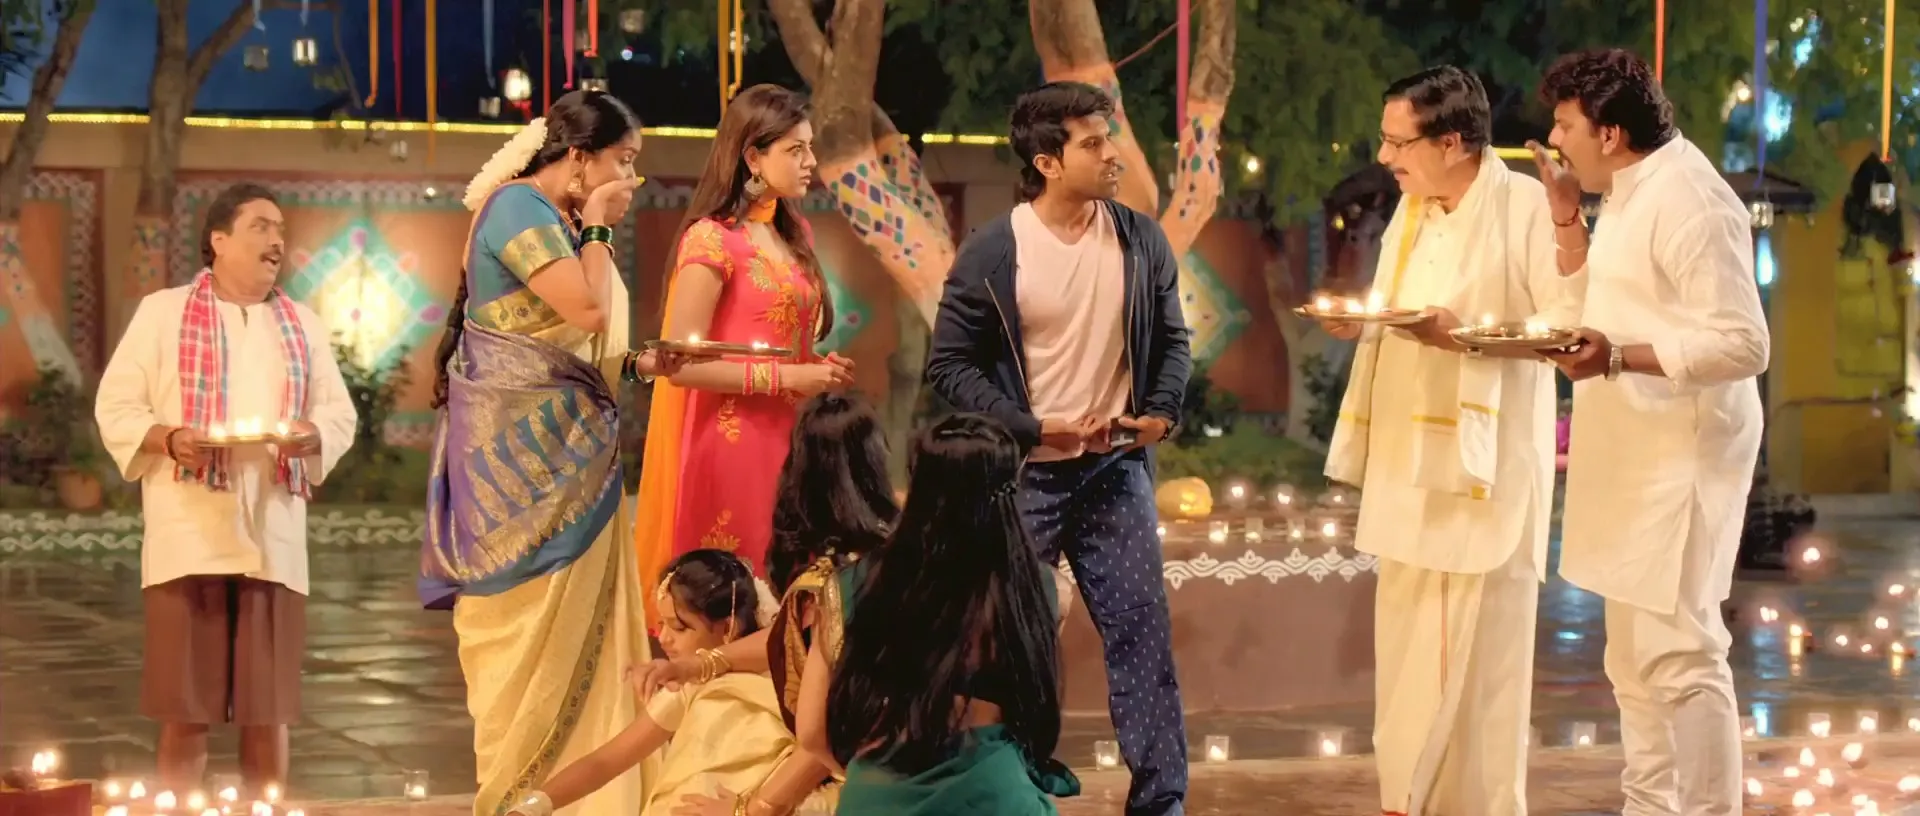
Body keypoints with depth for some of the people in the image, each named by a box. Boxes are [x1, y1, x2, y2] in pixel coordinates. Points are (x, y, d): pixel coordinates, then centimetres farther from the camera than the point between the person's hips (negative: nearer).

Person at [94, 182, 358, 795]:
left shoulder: (304, 325, 17)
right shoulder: (162, 312, 5)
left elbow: (340, 412, 14)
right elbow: (115, 407, 2)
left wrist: (314, 435, -9)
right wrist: (168, 438, -17)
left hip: (272, 539, 3)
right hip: (188, 539, -3)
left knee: (269, 710, 5)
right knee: (185, 712, -3)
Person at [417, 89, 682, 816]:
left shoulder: (555, 220, 17)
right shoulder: (518, 206, -12)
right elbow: (586, 311, -22)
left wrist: (638, 364, 3)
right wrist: (595, 231, -9)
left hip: (564, 450, 10)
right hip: (524, 450, -9)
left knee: (576, 632, 8)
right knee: (531, 632, -4)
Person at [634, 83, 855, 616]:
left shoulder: (794, 234, 13)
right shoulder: (711, 239, -12)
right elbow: (681, 364, -18)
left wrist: (820, 372, 5)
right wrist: (784, 378, -18)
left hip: (784, 442, 8)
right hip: (729, 448, -8)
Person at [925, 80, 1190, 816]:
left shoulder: (1141, 242, 0)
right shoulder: (992, 253, -10)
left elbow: (1171, 339, 12)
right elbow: (948, 365, -7)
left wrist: (1163, 410, -6)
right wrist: (1035, 428, -15)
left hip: (1115, 470, 2)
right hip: (1024, 474, -2)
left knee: (1142, 631, 0)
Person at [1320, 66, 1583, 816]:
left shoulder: (1525, 206, -11)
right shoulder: (1410, 211, 13)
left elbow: (1573, 320, -15)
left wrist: (1469, 335, -23)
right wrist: (1360, 324, 0)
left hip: (1484, 459, -7)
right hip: (1412, 455, 7)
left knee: (1477, 644, -2)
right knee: (1408, 639, 11)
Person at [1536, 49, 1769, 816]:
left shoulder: (1688, 203, -19)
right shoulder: (1630, 194, 12)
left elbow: (1743, 345, -23)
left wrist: (1616, 356, -31)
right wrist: (1568, 220, 11)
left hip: (1680, 460, -11)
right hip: (1633, 462, 11)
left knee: (1677, 655, -10)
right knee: (1635, 660, 17)